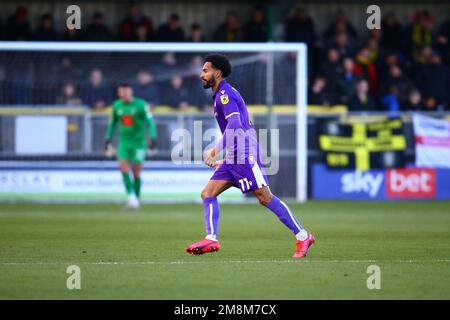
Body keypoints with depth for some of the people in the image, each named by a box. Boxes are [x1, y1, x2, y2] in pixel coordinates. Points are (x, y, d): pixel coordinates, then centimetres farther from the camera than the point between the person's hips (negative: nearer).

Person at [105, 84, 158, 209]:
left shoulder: (141, 105, -9)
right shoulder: (117, 106, 4)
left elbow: (150, 122, -11)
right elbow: (113, 123, 17)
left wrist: (152, 138, -21)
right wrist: (108, 139, 15)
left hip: (138, 142, -3)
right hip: (124, 142, 3)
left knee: (136, 172, 0)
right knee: (123, 167, -16)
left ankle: (136, 199, 12)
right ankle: (131, 194, -15)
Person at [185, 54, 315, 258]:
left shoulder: (225, 94, -9)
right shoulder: (223, 94, 22)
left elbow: (235, 125, -24)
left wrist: (217, 150, -30)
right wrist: (225, 158, 30)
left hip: (244, 156, -10)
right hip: (234, 159, 10)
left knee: (265, 198, -11)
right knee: (207, 194, 1)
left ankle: (302, 236, -8)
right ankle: (211, 239, -8)